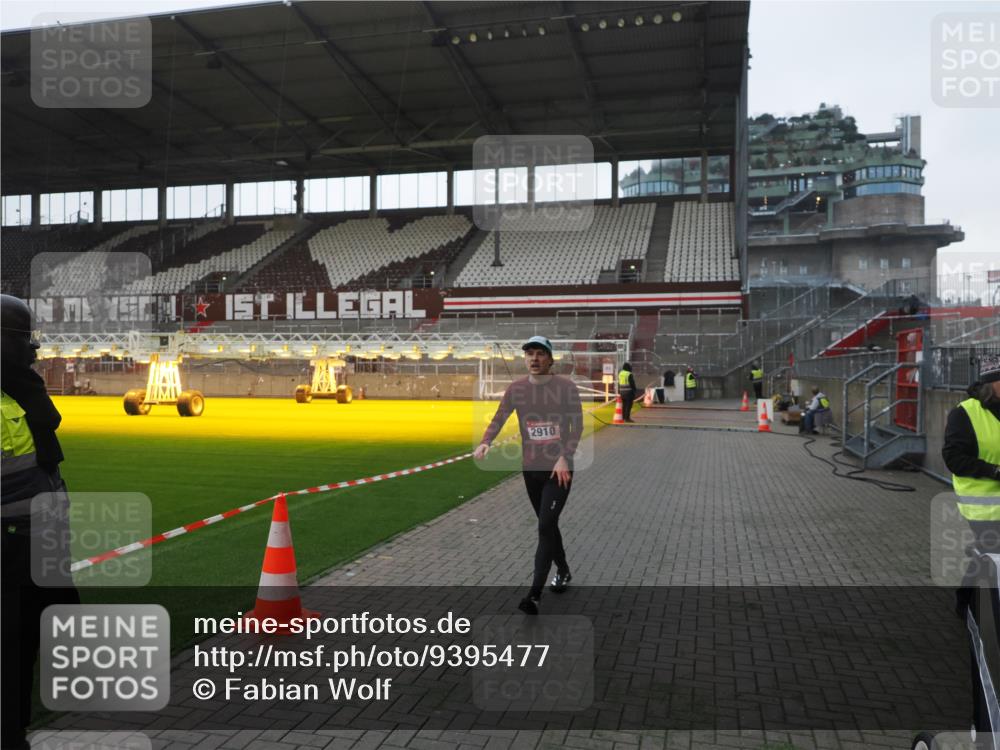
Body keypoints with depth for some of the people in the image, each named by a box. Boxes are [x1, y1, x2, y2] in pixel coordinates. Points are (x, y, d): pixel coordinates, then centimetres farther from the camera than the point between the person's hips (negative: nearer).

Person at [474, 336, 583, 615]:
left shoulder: (566, 387, -7)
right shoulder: (516, 388, 2)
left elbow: (577, 425, -10)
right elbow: (498, 419, -4)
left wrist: (565, 457, -22)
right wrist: (485, 442, -24)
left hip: (559, 469, -4)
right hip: (531, 469, 4)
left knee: (545, 527, -11)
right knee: (548, 526, 18)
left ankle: (534, 595, -9)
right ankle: (563, 571, 41)